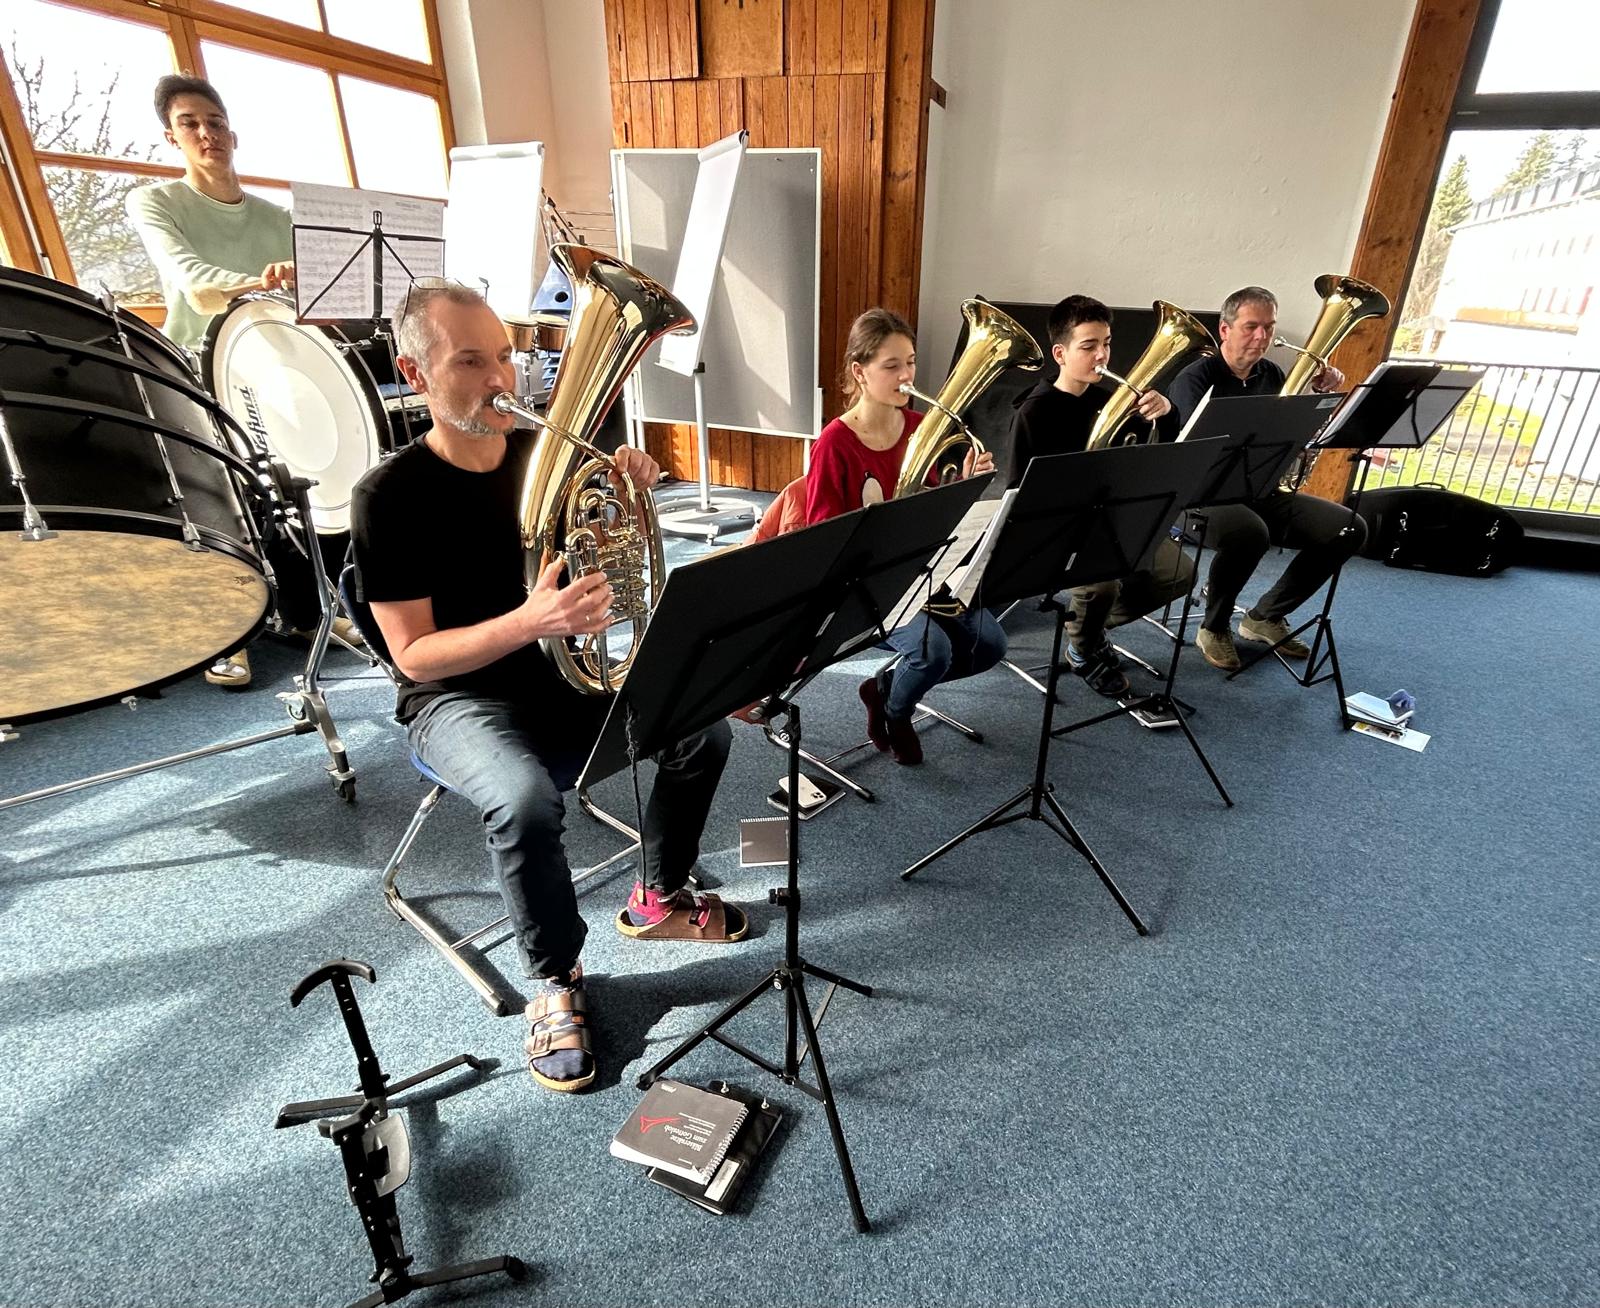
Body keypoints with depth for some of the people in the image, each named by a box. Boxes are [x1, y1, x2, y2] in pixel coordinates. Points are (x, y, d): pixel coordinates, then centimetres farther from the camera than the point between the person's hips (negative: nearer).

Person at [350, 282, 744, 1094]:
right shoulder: (391, 496, -16)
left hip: (562, 672, 5)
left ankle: (657, 899, 13)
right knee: (527, 800, -35)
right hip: (458, 697, -5)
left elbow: (603, 564, 10)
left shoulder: (546, 454, -1)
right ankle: (556, 979, -4)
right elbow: (414, 656, -19)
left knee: (702, 729, -11)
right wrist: (528, 621, -36)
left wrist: (627, 494, -11)